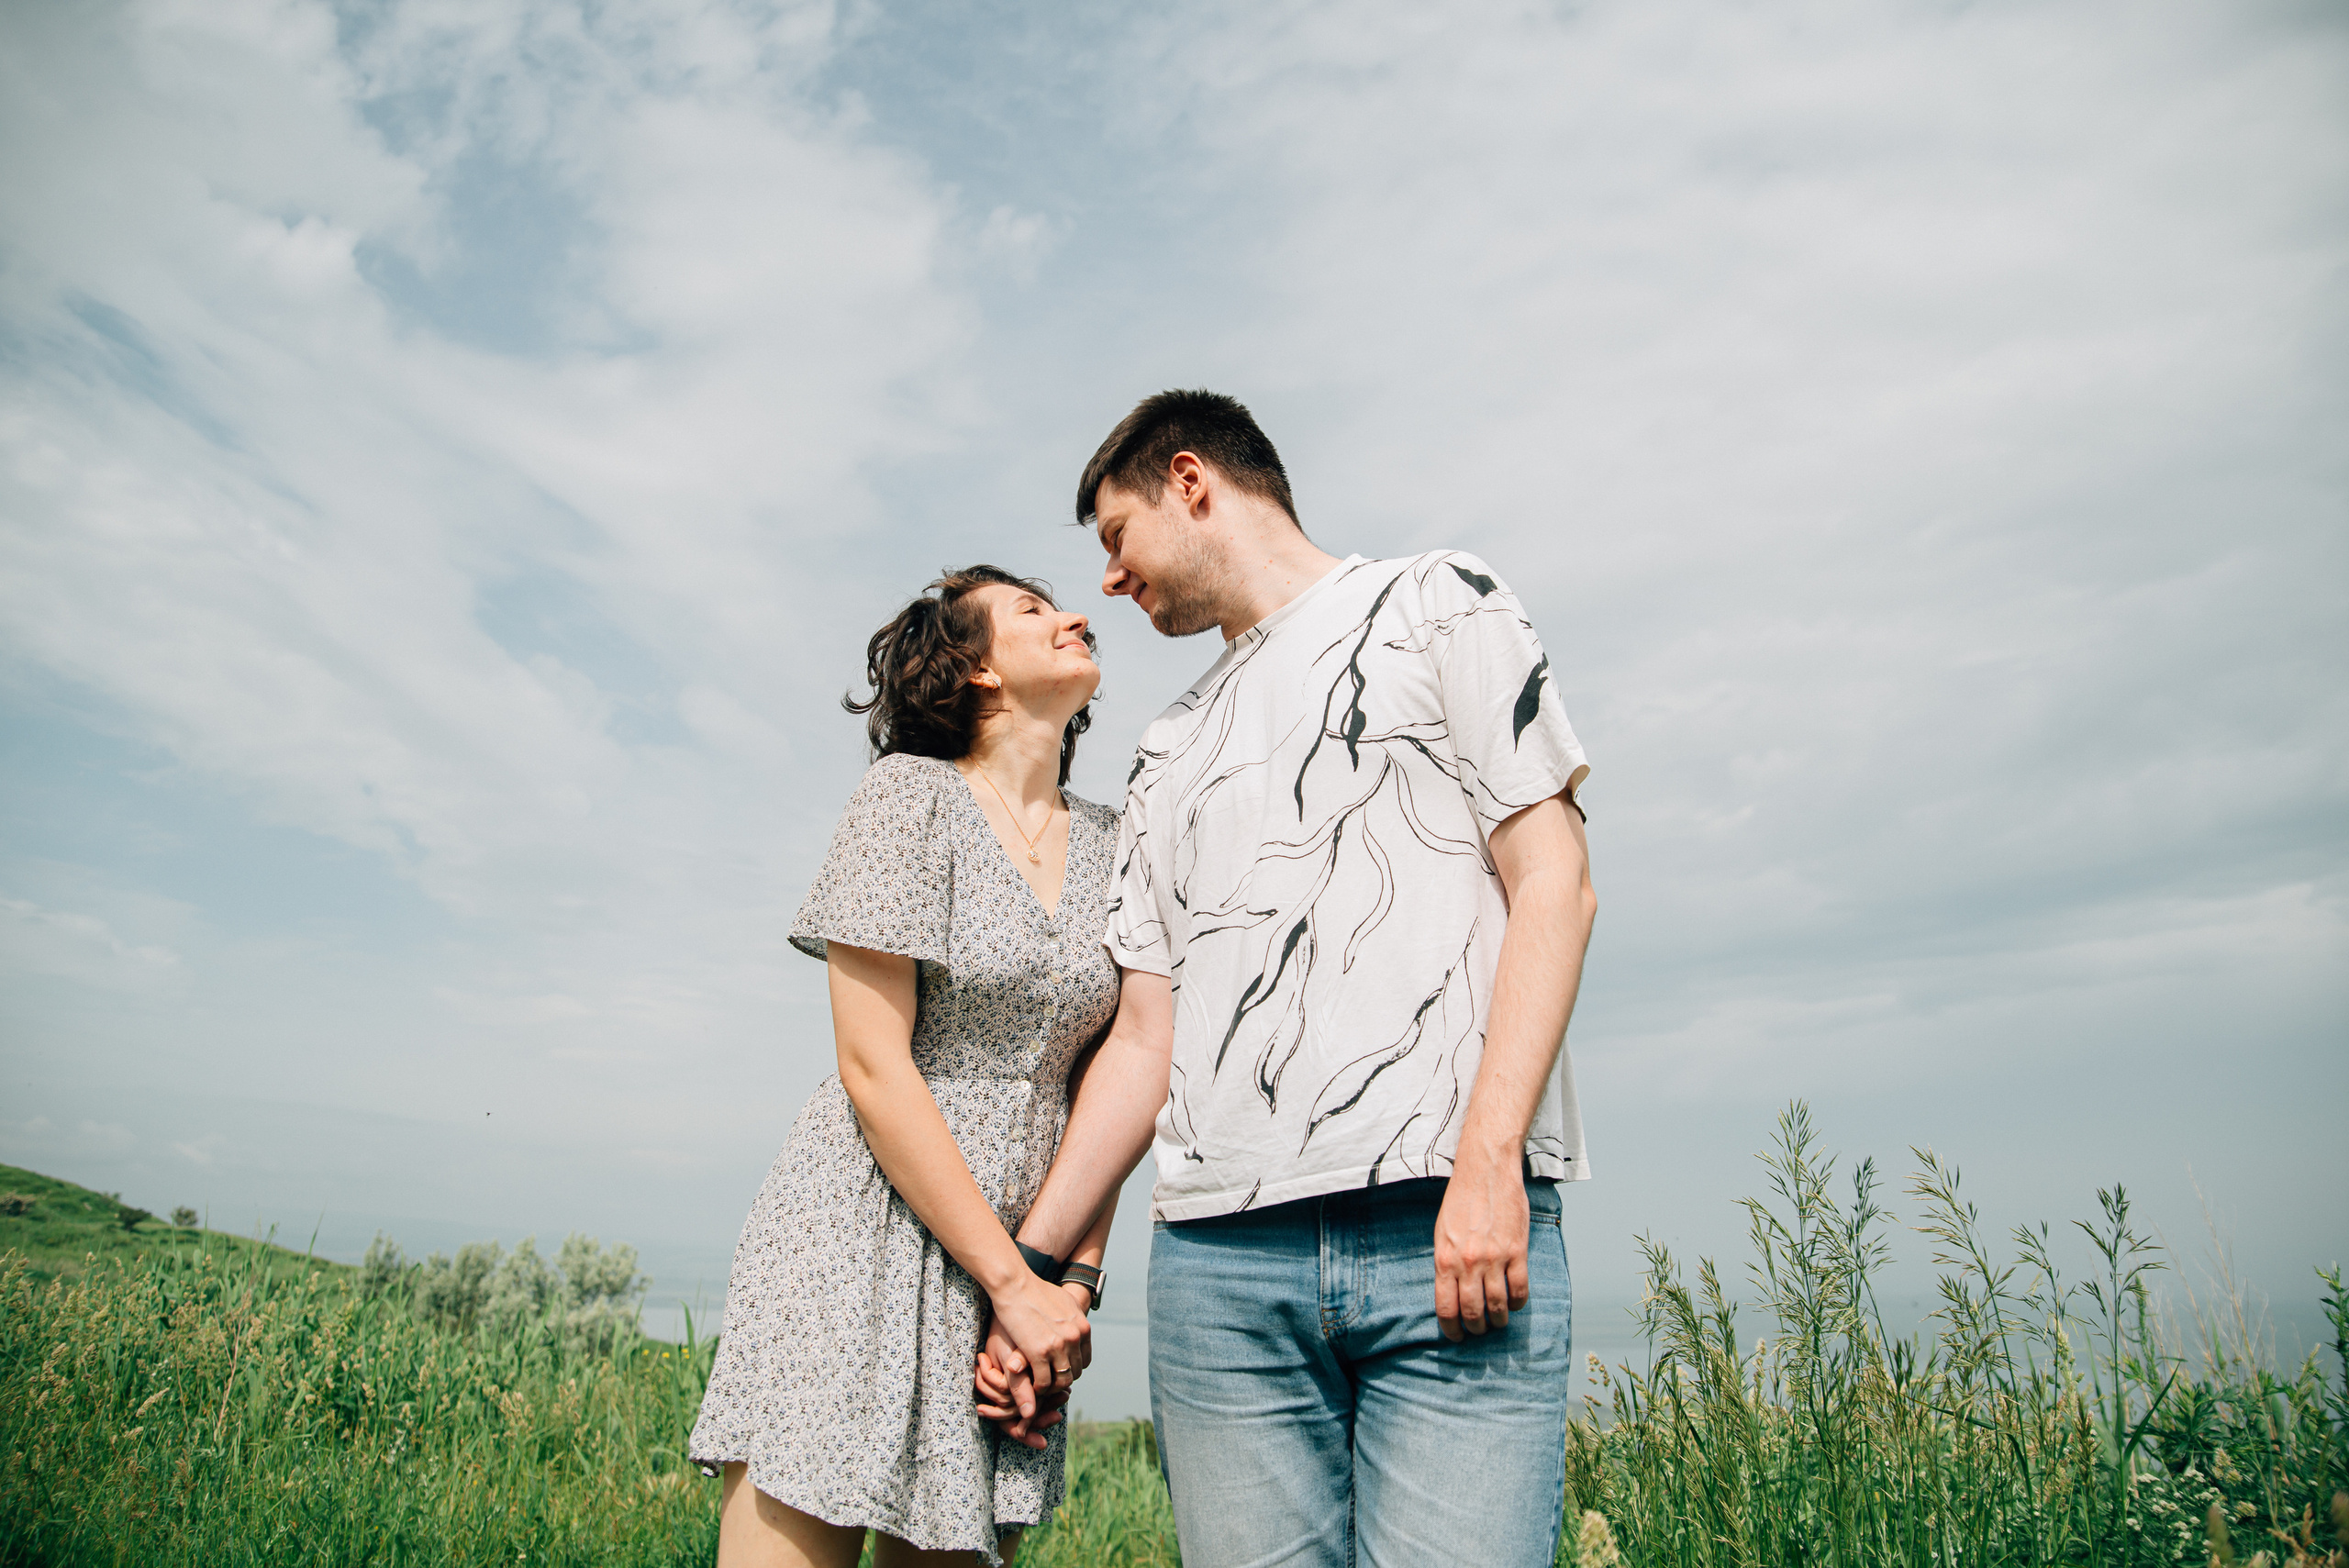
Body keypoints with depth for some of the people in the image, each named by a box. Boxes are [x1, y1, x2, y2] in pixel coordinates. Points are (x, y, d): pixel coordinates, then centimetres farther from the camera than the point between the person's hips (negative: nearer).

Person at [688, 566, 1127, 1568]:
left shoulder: (1108, 846, 9)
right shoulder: (910, 795, -6)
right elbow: (873, 1069, -12)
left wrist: (1075, 1279, -3)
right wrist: (1012, 1282, -12)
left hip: (1022, 1254, 5)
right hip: (862, 1233, -4)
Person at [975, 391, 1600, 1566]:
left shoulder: (1435, 607, 11)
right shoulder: (1169, 753, 25)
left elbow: (1553, 882, -1)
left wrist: (1488, 1161, -13)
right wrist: (1028, 1266, 14)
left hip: (1451, 1233, -4)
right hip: (1217, 1254, 5)